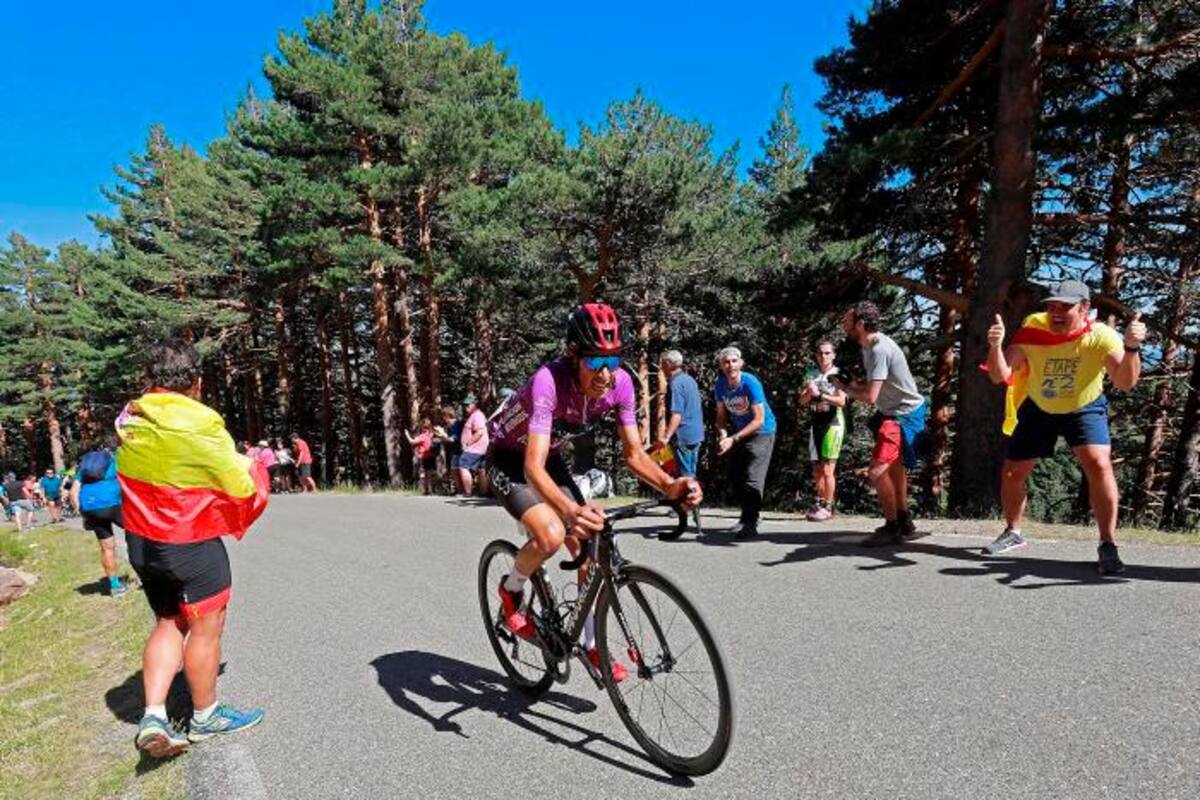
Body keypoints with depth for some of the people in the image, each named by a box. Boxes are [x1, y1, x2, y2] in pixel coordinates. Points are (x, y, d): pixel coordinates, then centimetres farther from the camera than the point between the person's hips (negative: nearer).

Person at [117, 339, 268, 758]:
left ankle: (153, 715, 14)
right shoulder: (199, 424, -20)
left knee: (168, 624, 22)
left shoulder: (129, 421, 1)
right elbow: (242, 487, -13)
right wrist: (252, 467, 8)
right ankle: (205, 716, 27)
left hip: (141, 541, 7)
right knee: (205, 629, 11)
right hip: (192, 544, -7)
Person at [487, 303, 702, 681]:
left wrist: (669, 485, -35)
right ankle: (510, 590, 5)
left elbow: (634, 454, -15)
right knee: (551, 535, -28)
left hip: (551, 457, 5)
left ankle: (591, 644, 19)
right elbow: (534, 466, -46)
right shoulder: (549, 381, -38)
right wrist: (570, 511, -64)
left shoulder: (620, 383, -21)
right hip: (509, 458, -5)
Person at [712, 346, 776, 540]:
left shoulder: (750, 383, -25)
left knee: (752, 479, -13)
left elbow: (759, 420, -25)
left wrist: (733, 439, -29)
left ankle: (750, 525, -6)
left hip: (761, 433, -6)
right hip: (738, 433, 6)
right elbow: (721, 415, 2)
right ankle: (746, 517, 27)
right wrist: (722, 434, -18)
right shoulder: (720, 384, -8)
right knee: (735, 478, 10)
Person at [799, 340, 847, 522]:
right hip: (816, 422, 5)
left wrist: (820, 394, -20)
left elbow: (841, 401, -13)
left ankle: (828, 507, 0)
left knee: (827, 468, -8)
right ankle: (820, 503, 18)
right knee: (816, 468, 8)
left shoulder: (838, 374, -3)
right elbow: (802, 401, 7)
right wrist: (809, 392, -12)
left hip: (833, 422, -5)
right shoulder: (812, 375, 11)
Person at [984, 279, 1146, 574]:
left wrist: (1132, 347, -53)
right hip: (1038, 409, 2)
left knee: (1099, 465, -25)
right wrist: (995, 346, -46)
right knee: (1011, 473, 5)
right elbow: (1000, 376, -28)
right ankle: (1013, 533, 30)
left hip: (1085, 409, -2)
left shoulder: (1100, 337, -24)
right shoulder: (1031, 331, -21)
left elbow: (1125, 383, -35)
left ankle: (1107, 546, -9)